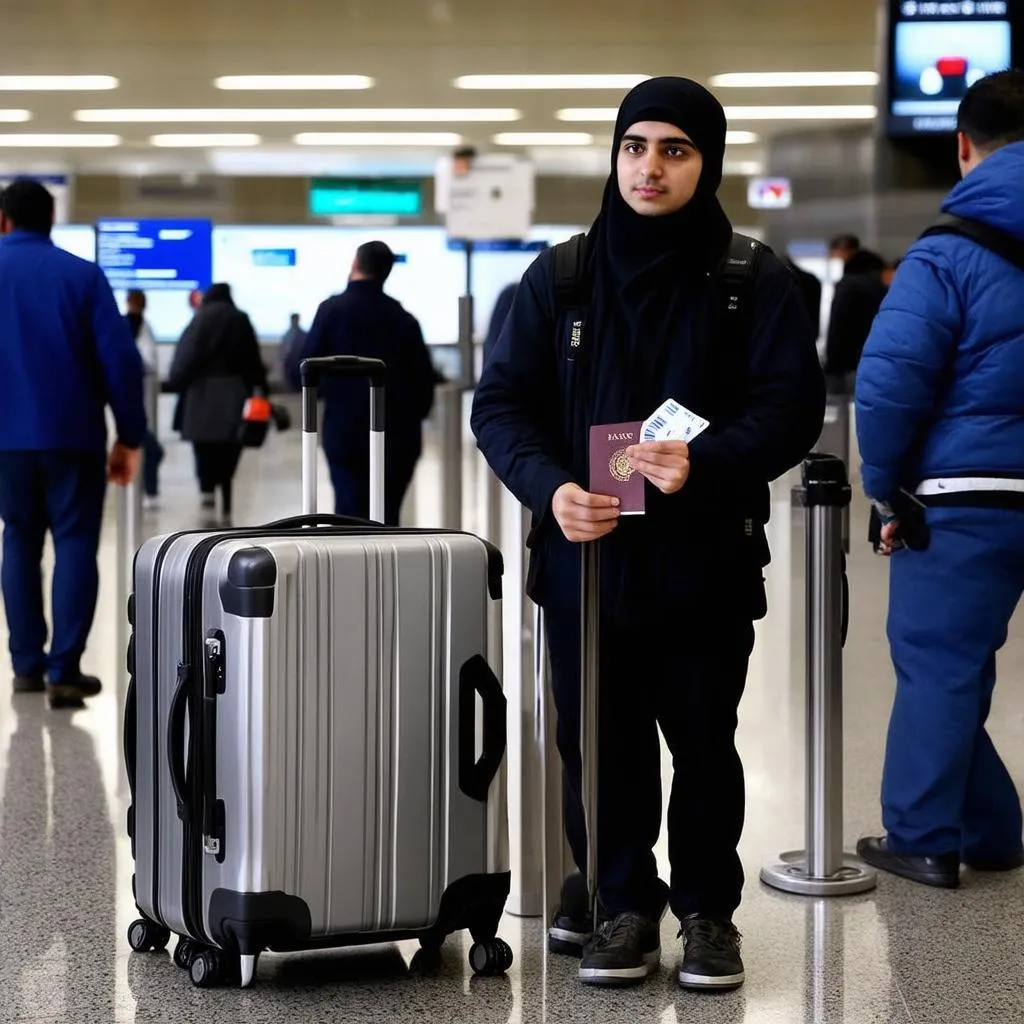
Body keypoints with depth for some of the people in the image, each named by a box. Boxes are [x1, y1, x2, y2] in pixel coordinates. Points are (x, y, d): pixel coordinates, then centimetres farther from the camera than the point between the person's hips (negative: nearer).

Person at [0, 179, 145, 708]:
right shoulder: (83, 275, -1)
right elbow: (120, 359, -6)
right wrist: (130, 435, 0)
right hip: (74, 435, -2)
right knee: (75, 544, 1)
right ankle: (63, 669, -7)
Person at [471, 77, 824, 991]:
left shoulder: (756, 281, -1)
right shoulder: (560, 275, 5)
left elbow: (793, 404, -8)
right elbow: (500, 401, 3)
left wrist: (705, 464, -25)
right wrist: (550, 487, -16)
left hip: (705, 561, -2)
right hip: (584, 555, 2)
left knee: (703, 744, 7)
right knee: (599, 744, 7)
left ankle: (709, 909, 24)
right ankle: (625, 906, 23)